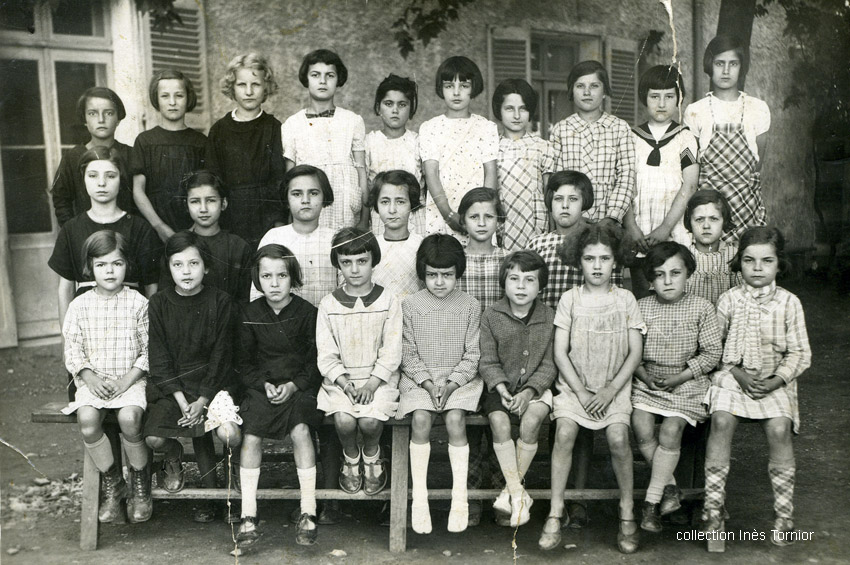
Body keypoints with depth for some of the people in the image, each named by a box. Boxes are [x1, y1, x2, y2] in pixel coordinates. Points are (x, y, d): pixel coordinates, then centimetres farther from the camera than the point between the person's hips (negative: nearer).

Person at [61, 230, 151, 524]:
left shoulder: (138, 303, 0)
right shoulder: (80, 305, 5)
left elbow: (148, 350, 0)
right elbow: (73, 350, 5)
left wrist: (127, 380, -11)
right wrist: (91, 378, -10)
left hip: (130, 378, -2)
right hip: (92, 380, 2)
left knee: (129, 417, -30)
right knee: (87, 420, -26)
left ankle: (140, 483, -4)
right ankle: (112, 483, -3)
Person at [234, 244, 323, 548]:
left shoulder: (307, 312, 0)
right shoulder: (250, 314, 5)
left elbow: (316, 360, 2)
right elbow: (243, 361, 9)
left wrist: (293, 385, -12)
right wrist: (264, 384, -7)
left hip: (299, 386, -2)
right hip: (261, 385, 2)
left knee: (301, 429, -28)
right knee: (250, 435, -22)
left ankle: (308, 512, -19)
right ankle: (248, 515, -14)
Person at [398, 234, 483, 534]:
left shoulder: (470, 306, 2)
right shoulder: (411, 306, 2)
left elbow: (473, 355, 1)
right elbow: (408, 354, 1)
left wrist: (451, 383, -13)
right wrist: (427, 382, -12)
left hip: (460, 377, 0)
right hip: (419, 377, 0)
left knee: (455, 418, -26)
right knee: (421, 418, -25)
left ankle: (460, 497, -16)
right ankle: (419, 498, -16)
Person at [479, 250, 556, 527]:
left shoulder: (549, 318, 0)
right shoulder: (491, 316, 0)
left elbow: (549, 365, -2)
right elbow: (488, 361, -1)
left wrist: (529, 391, -17)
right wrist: (501, 388, -18)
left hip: (536, 386, 0)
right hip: (501, 386, 0)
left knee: (531, 421, -28)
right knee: (499, 422, -27)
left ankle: (510, 489, -13)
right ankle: (518, 494, -20)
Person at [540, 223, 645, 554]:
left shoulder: (625, 300, 5)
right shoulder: (570, 299, 4)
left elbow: (635, 353, 2)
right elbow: (560, 352, 1)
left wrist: (610, 390, -9)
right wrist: (581, 391, -9)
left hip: (614, 386, 0)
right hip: (574, 384, 0)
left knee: (618, 437, -24)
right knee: (565, 431, -25)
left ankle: (628, 514, -8)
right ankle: (555, 514, -16)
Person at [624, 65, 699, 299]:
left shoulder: (685, 139, 7)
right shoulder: (632, 138, 11)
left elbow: (689, 187, -2)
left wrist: (666, 228, -12)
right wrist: (631, 227, -7)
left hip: (675, 235, -1)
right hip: (639, 237, 1)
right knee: (642, 297, -1)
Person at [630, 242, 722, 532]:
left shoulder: (701, 307, -3)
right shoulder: (641, 307, 2)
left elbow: (712, 352, -3)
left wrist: (681, 376, -11)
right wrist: (642, 373, -12)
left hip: (686, 382, -2)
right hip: (647, 380, 2)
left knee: (670, 430, -21)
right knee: (642, 427, -20)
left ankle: (652, 501, -11)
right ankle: (670, 487, -4)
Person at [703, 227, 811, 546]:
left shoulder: (789, 303, 0)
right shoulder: (729, 300, 2)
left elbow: (800, 353, 1)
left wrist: (776, 381, -12)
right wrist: (738, 374, -10)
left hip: (775, 382, 0)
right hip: (733, 376, 0)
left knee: (779, 427, -25)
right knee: (721, 420, -26)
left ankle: (784, 514, -10)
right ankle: (713, 507, -18)